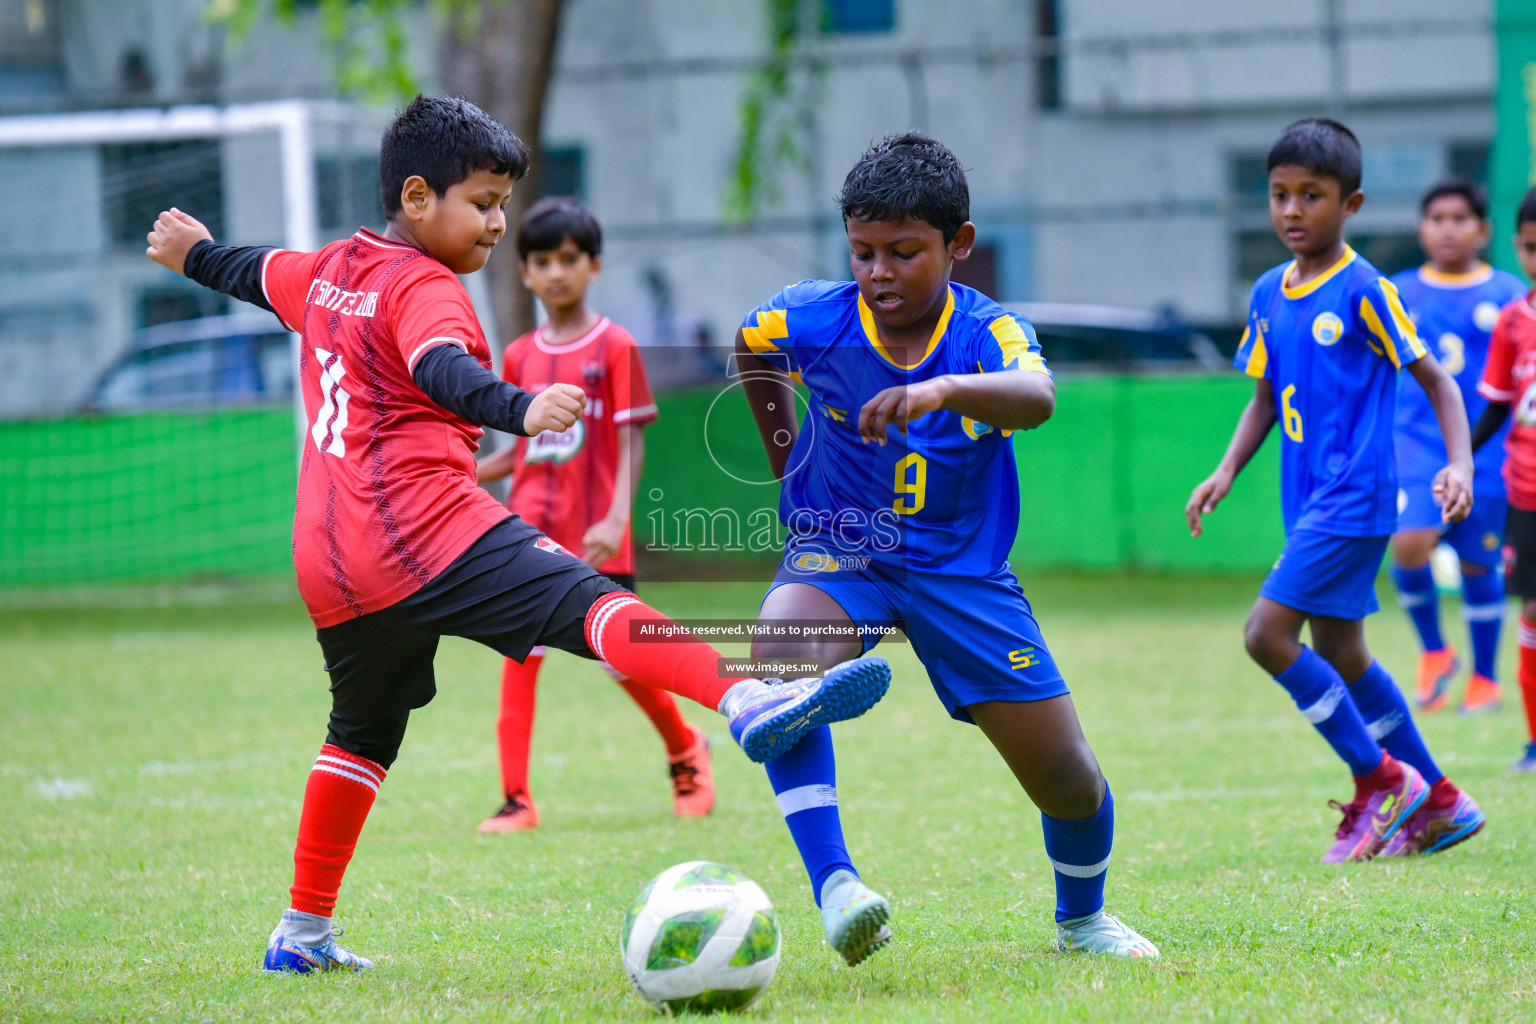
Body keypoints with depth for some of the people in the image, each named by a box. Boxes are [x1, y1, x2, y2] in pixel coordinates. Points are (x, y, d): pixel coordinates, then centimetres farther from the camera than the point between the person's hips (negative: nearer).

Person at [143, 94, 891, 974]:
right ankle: (749, 701, -51)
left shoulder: (328, 270, 21)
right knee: (585, 601, -28)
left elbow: (256, 273, 43)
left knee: (363, 734, 25)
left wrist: (196, 253, 65)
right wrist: (520, 410, -46)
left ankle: (305, 933, 30)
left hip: (331, 565, 9)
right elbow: (442, 371, -27)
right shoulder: (423, 287, -5)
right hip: (428, 531, -9)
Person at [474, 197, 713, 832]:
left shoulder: (615, 347, -3)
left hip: (596, 540, -4)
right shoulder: (519, 358, 9)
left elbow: (630, 440, -8)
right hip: (532, 539, 4)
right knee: (519, 658, -6)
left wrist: (617, 518, -20)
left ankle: (685, 750, 29)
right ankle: (515, 799, -5)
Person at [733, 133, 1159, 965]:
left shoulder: (989, 333, -19)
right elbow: (750, 351, 12)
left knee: (1068, 778, 0)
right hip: (838, 552, 0)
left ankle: (1081, 920, 33)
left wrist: (944, 389, -63)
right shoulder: (810, 319, -14)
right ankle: (833, 887, -35)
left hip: (962, 569, 0)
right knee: (779, 652, -36)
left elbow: (1036, 397, -44)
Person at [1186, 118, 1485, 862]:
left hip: (1354, 498, -8)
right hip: (1307, 500, 8)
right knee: (1337, 655, 12)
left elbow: (1435, 381, -8)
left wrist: (1459, 465, -19)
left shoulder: (1363, 291, -11)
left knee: (1267, 634, -15)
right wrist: (1227, 472, 7)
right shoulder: (1268, 295, 10)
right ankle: (1437, 803, 24)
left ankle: (1381, 779, -3)